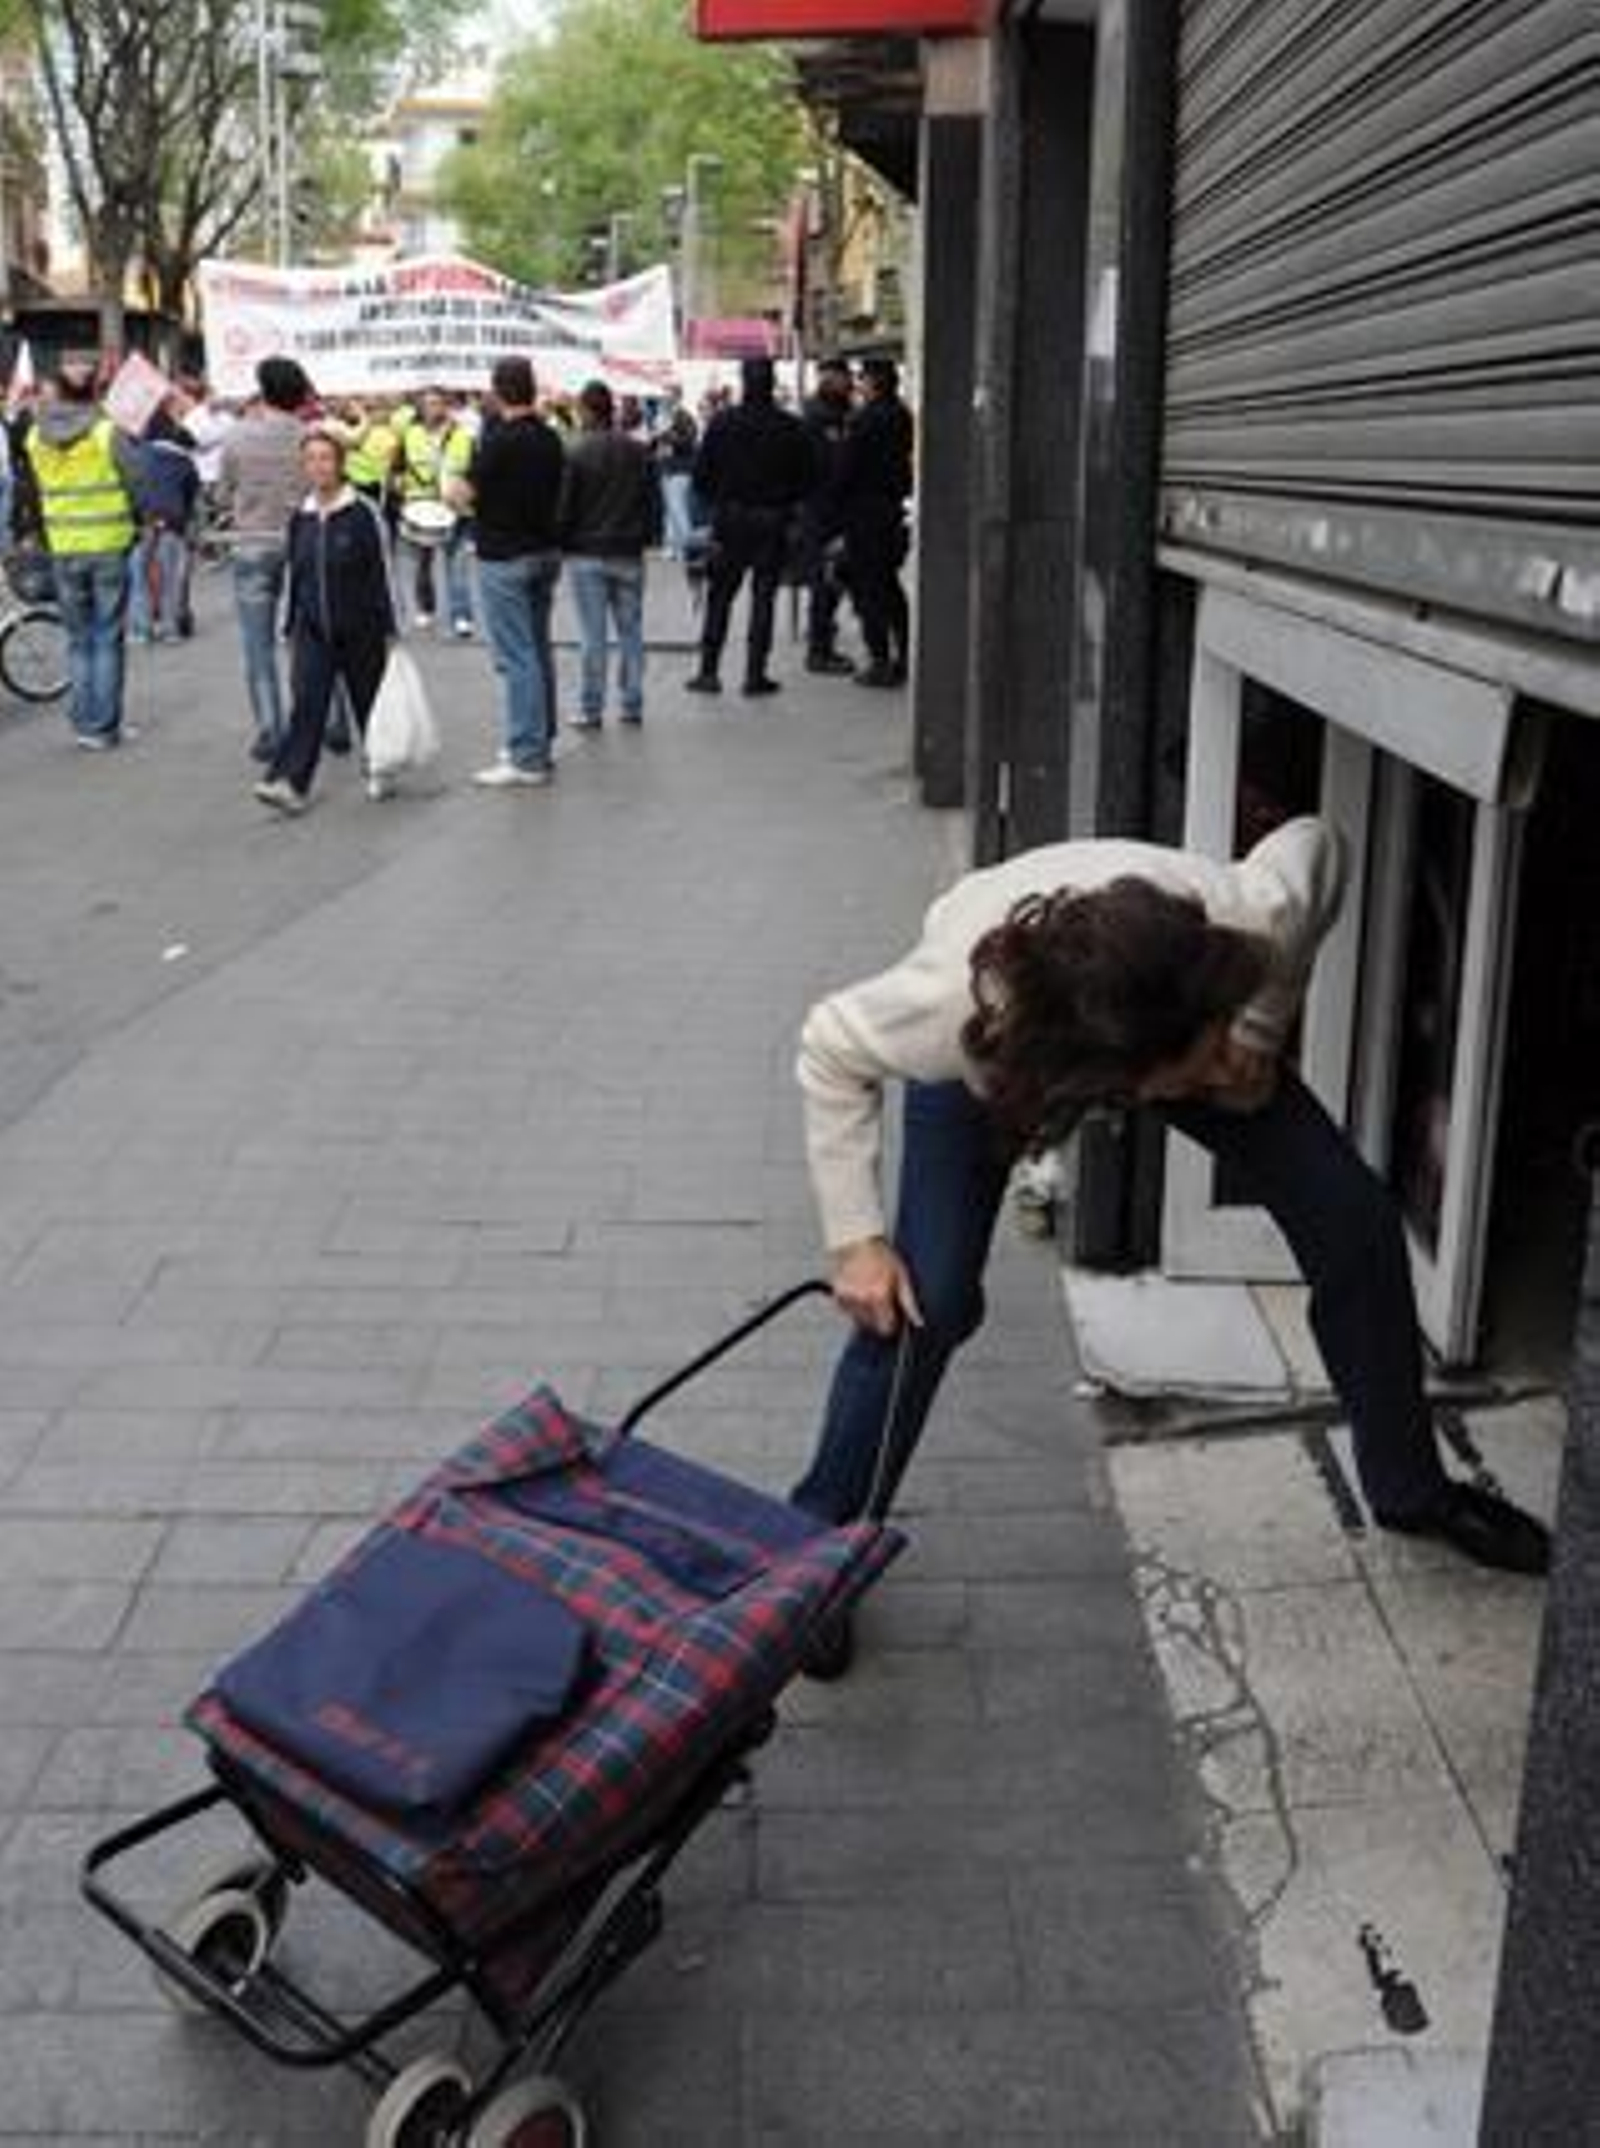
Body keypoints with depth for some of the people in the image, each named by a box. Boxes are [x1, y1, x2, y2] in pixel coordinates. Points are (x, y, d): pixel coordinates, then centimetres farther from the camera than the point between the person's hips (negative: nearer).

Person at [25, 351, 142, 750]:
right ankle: (103, 727, 5)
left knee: (78, 639, 14)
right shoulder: (107, 433, -13)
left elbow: (39, 485, 7)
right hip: (110, 544, -3)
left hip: (63, 548, 3)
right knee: (108, 639, 5)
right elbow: (139, 482, -10)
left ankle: (83, 722, 15)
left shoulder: (35, 436, -1)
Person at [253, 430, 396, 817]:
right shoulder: (300, 518, 6)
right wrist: (292, 629, 15)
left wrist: (388, 629, -8)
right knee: (308, 702, -9)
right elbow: (295, 576, 14)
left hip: (359, 629, -3)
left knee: (368, 701, 10)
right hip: (313, 628, 3)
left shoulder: (363, 514, -9)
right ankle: (291, 783, -16)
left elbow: (381, 574, -7)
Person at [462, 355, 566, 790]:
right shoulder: (550, 438, 5)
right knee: (538, 650, 15)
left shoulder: (499, 439, -17)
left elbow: (469, 493, -11)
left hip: (506, 558, -8)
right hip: (545, 550, 8)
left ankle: (527, 759, -7)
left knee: (517, 658, -7)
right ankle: (539, 743, 24)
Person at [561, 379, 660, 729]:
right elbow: (654, 501, 9)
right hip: (629, 554, 4)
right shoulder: (639, 451, 3)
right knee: (631, 631, 10)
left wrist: (561, 544, 5)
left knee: (593, 635, 0)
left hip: (587, 555, -4)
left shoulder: (574, 453, -11)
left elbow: (564, 506, -8)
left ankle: (591, 710, 4)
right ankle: (632, 704, 14)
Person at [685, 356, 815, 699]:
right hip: (772, 522, 0)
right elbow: (807, 478, -1)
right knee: (763, 597, 5)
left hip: (730, 519, 0)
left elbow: (701, 474, -4)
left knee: (719, 597, 8)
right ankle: (755, 674, 4)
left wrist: (717, 503, 13)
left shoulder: (722, 423, -6)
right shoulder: (791, 428, -5)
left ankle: (709, 670, 6)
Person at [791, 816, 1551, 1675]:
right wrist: (855, 1239, -24)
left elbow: (1311, 841, -15)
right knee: (928, 1301, -16)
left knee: (1356, 1221, -5)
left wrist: (1260, 1032, -18)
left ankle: (1411, 1489, 19)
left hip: (1177, 1007, 3)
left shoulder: (1256, 919, -41)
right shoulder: (966, 1002, -46)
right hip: (1001, 1056, -2)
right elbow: (832, 1050, -25)